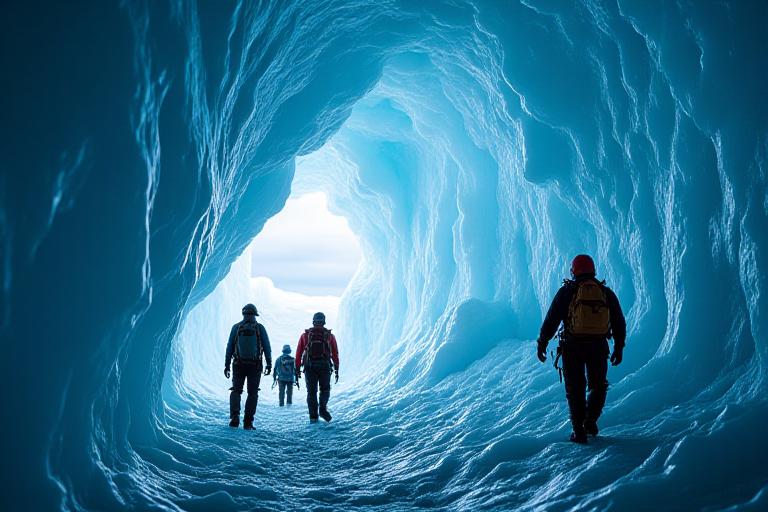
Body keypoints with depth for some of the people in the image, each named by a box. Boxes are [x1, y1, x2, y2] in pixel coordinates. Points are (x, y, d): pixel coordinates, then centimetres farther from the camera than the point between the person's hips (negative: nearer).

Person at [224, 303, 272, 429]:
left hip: (239, 365, 1)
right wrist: (269, 364, 3)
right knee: (252, 393, 8)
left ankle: (235, 416, -12)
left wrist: (227, 365, 5)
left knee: (236, 390, 11)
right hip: (255, 366, -1)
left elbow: (229, 347, 1)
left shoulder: (236, 327, 1)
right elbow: (267, 347, -3)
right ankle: (248, 422, 3)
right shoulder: (260, 328, -1)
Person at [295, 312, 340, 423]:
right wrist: (336, 370, 7)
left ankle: (313, 417, 1)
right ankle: (323, 409, -8)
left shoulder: (305, 335, 8)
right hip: (325, 366, 0)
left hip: (309, 367, 1)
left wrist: (297, 369, 6)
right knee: (325, 389, 15)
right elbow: (335, 354, 3)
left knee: (311, 392, 7)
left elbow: (298, 353, 4)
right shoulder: (330, 336, 7)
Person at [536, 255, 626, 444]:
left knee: (575, 389, 9)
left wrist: (541, 344, 2)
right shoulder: (607, 293, 7)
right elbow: (619, 323, 11)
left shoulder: (567, 291, -2)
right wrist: (618, 348, 19)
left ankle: (579, 432, 7)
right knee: (598, 386, 21)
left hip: (572, 347, -2)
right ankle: (590, 422, 8)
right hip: (598, 347, 2)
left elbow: (551, 319, -5)